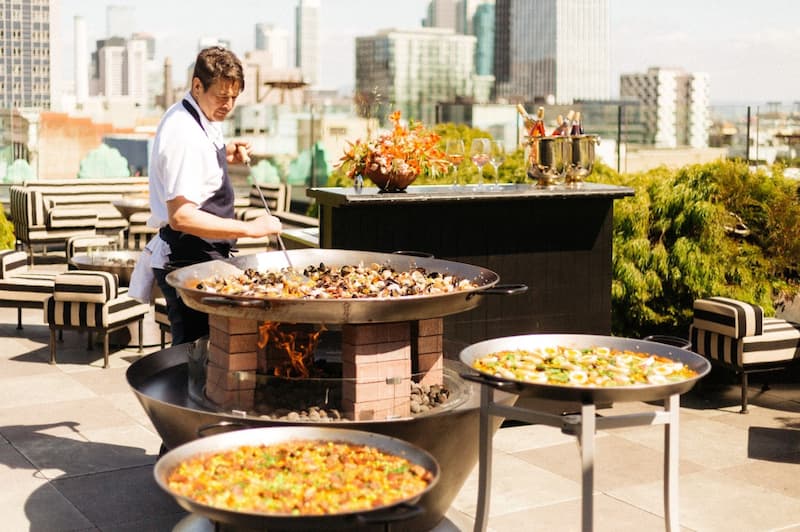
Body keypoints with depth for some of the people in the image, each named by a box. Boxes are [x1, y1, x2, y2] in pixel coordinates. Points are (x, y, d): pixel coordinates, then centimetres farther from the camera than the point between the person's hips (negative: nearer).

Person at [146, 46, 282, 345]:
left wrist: (226, 155, 13)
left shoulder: (198, 119, 10)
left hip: (200, 256, 10)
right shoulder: (185, 134, -21)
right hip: (188, 262, -10)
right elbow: (181, 217, -27)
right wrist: (249, 229, -27)